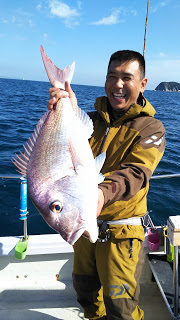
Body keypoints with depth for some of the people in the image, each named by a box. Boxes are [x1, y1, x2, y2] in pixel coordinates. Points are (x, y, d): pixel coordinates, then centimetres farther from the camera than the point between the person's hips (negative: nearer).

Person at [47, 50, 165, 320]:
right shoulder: (93, 119, 3)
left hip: (120, 232, -5)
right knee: (85, 288, 26)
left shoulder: (150, 128, -10)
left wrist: (104, 191, -46)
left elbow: (136, 172, -26)